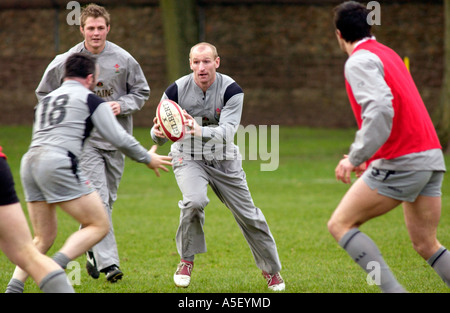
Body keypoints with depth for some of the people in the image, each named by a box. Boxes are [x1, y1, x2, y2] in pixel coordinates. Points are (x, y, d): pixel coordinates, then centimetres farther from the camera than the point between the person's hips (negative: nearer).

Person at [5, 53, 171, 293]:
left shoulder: (45, 100, 26)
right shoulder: (91, 100, 8)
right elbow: (119, 138, 6)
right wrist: (147, 158, 20)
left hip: (29, 161, 7)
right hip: (58, 163, -7)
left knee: (44, 238, 15)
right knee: (99, 225, 0)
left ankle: (13, 287, -2)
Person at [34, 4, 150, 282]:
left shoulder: (123, 59, -1)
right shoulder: (67, 61, -3)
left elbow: (142, 91, 10)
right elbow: (45, 93, 11)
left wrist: (122, 105, -9)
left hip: (116, 139, 3)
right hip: (85, 140, -3)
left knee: (108, 199, 11)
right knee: (98, 198, -15)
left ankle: (92, 252, 30)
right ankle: (108, 262, -18)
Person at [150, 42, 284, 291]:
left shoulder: (231, 90, -18)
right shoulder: (176, 90, -15)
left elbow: (227, 131, -30)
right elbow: (161, 133, -12)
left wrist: (201, 132, -50)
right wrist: (158, 133, -38)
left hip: (223, 159, 1)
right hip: (188, 158, -1)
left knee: (248, 215, 4)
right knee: (194, 201, -30)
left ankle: (272, 270, 26)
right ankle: (186, 261, -8)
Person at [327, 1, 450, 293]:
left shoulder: (360, 61, -8)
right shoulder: (388, 54, 20)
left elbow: (381, 108, -25)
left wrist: (356, 157, -22)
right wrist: (369, 157, 29)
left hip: (401, 162, -9)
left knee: (340, 225, -1)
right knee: (426, 244, 11)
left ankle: (392, 289, -12)